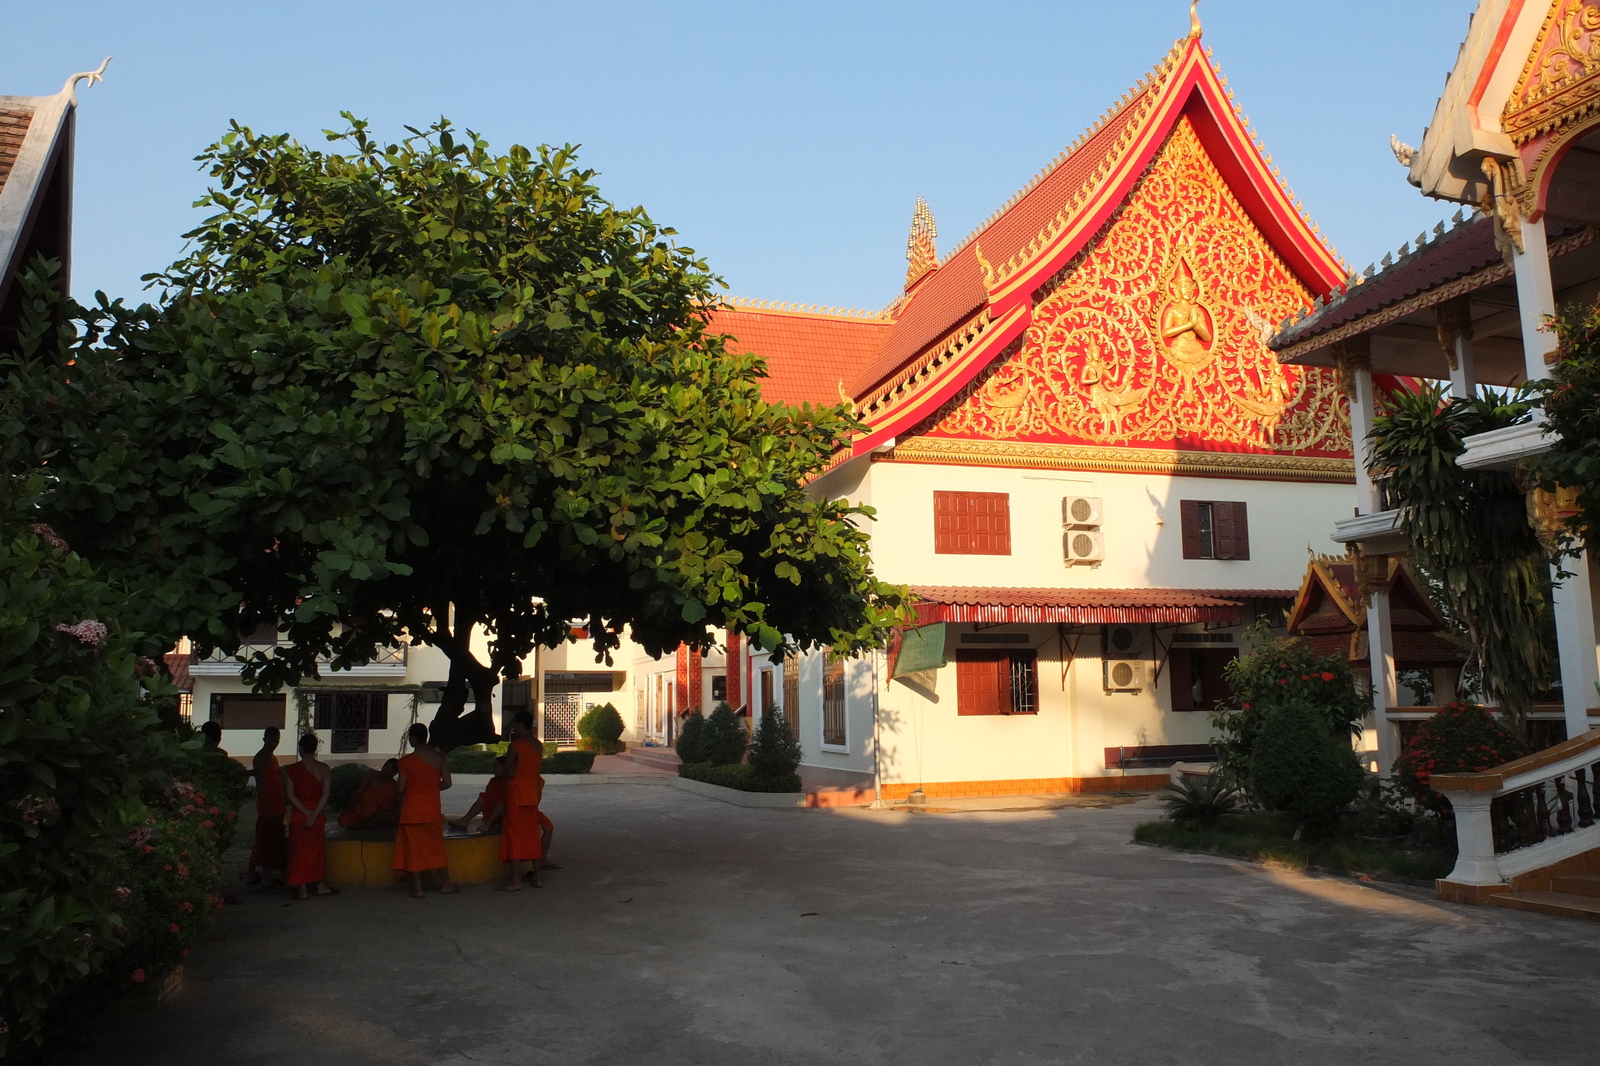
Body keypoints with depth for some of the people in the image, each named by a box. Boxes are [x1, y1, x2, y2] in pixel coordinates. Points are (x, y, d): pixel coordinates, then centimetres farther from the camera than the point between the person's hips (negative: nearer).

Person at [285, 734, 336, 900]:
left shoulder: (293, 769, -8)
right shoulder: (324, 768, -2)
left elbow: (291, 796, -10)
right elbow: (325, 795, -6)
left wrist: (307, 813, -10)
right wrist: (314, 814, -9)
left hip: (299, 815, -2)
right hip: (318, 815, 2)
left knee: (300, 851, 5)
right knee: (318, 850, 16)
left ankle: (302, 890, 6)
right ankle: (321, 886, 24)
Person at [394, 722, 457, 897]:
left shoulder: (406, 761, -12)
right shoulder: (438, 757, -3)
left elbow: (401, 789, -8)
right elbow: (447, 783, -1)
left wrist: (400, 805, 13)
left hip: (412, 810, -3)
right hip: (433, 810, 3)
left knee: (413, 848, 6)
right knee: (437, 847, 15)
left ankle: (417, 888, 7)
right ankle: (445, 884, 21)